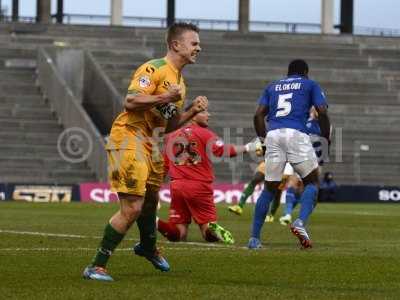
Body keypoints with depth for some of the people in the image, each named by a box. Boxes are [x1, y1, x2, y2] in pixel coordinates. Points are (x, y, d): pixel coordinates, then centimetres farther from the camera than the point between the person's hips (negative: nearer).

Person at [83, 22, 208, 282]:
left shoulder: (180, 81, 17)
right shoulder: (154, 69, -14)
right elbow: (130, 102, -25)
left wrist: (192, 112, 7)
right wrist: (165, 97, -24)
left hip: (151, 144, 10)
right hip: (129, 140, -10)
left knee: (151, 199, 27)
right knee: (132, 209, -15)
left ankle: (148, 247, 54)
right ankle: (96, 266, -9)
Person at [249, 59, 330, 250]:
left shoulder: (272, 87, 27)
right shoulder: (310, 85, 18)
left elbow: (258, 115, 14)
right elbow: (322, 112, 4)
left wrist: (263, 139, 18)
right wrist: (326, 139, 12)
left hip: (273, 135, 4)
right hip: (296, 134, -3)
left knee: (269, 188, 12)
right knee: (311, 181, 8)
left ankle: (254, 238, 6)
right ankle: (300, 222, -18)